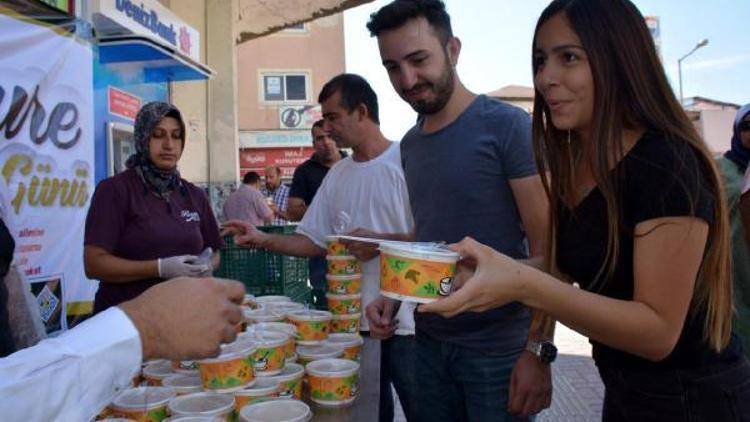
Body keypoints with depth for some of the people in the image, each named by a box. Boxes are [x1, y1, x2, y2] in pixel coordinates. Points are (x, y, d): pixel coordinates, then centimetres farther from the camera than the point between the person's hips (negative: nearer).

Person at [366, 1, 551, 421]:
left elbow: (546, 248, -14)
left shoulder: (508, 126, -13)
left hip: (499, 348, -5)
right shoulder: (409, 145, 7)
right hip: (429, 340, 6)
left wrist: (539, 350, -17)